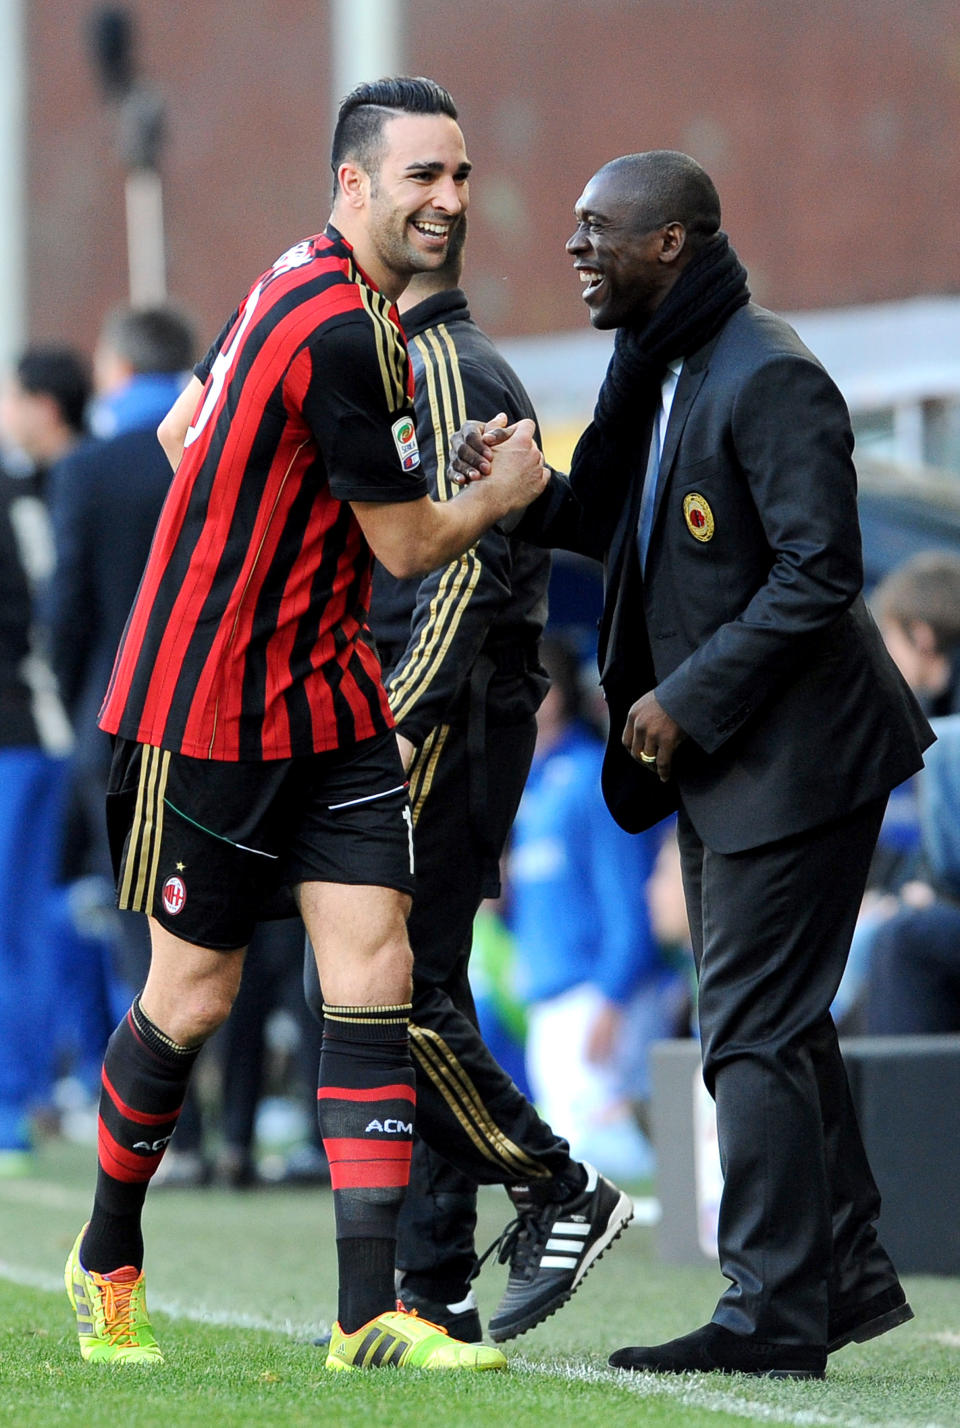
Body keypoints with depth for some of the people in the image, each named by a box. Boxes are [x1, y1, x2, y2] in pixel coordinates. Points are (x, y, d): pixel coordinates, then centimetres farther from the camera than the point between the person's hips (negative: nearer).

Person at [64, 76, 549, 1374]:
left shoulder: (302, 288, 8)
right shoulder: (337, 330, -21)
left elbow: (180, 430, 21)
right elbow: (411, 546, -12)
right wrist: (504, 493, 6)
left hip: (329, 702, 9)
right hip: (207, 710, -9)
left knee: (374, 972, -4)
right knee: (194, 998, 3)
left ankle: (370, 1314, -8)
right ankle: (107, 1258, 27)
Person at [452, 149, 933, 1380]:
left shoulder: (769, 379, -20)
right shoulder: (652, 369, 11)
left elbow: (819, 570, -23)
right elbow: (619, 527, 19)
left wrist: (688, 700, -21)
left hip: (793, 757, -10)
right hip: (721, 761, 10)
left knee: (753, 1034, -8)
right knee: (775, 1023, 17)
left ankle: (774, 1313, -3)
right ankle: (848, 1273, 27)